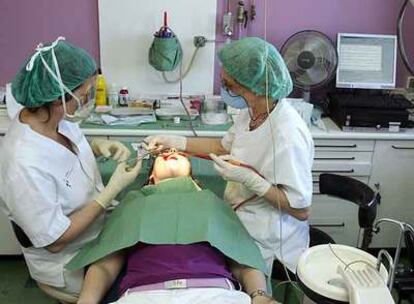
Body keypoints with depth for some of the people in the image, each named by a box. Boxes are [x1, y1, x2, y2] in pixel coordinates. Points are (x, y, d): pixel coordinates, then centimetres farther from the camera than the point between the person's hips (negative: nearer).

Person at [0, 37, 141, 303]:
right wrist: (113, 190, -26)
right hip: (69, 268, -7)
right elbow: (55, 241, -26)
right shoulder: (25, 166, -36)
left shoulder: (58, 117, -13)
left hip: (97, 232, 7)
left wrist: (98, 147, -10)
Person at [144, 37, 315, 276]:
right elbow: (224, 147, 13)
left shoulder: (288, 134, -30)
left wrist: (249, 178, -29)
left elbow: (301, 210, -24)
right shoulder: (251, 111, -5)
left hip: (264, 245, -8)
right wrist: (174, 141, 5)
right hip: (240, 220, 8)